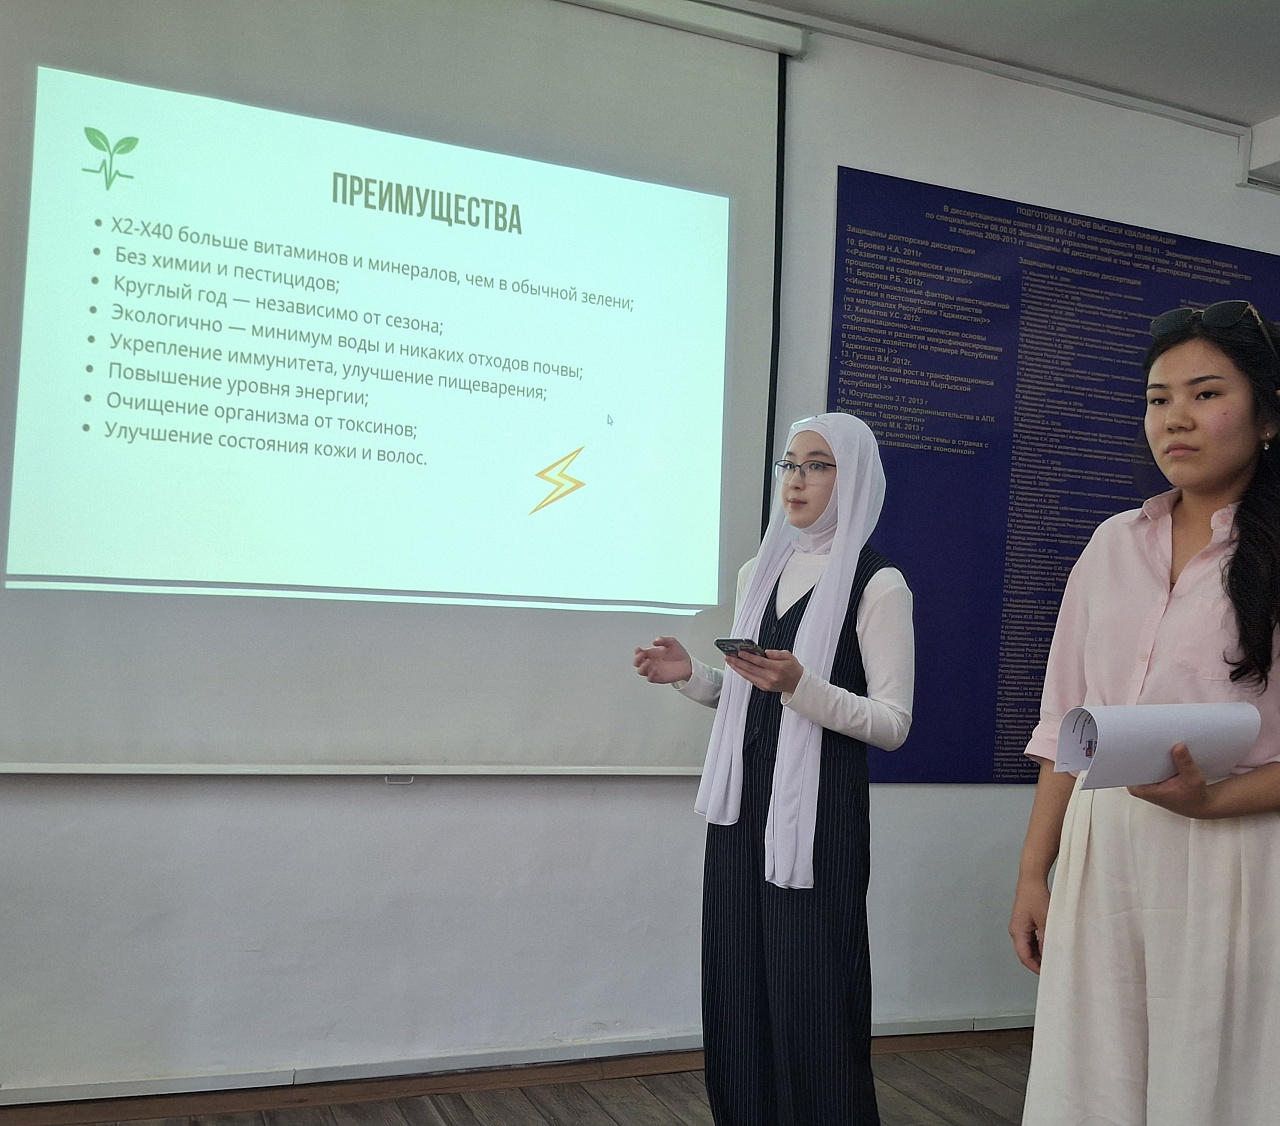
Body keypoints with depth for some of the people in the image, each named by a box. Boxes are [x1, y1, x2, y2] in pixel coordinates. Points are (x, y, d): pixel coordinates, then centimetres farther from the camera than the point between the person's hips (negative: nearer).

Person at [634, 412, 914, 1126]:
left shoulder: (878, 585, -7)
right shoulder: (758, 573, 13)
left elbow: (893, 724, -11)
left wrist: (799, 685, -25)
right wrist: (690, 674, 0)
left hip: (818, 814, -6)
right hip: (743, 805, 6)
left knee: (808, 999, 0)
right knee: (736, 992, 10)